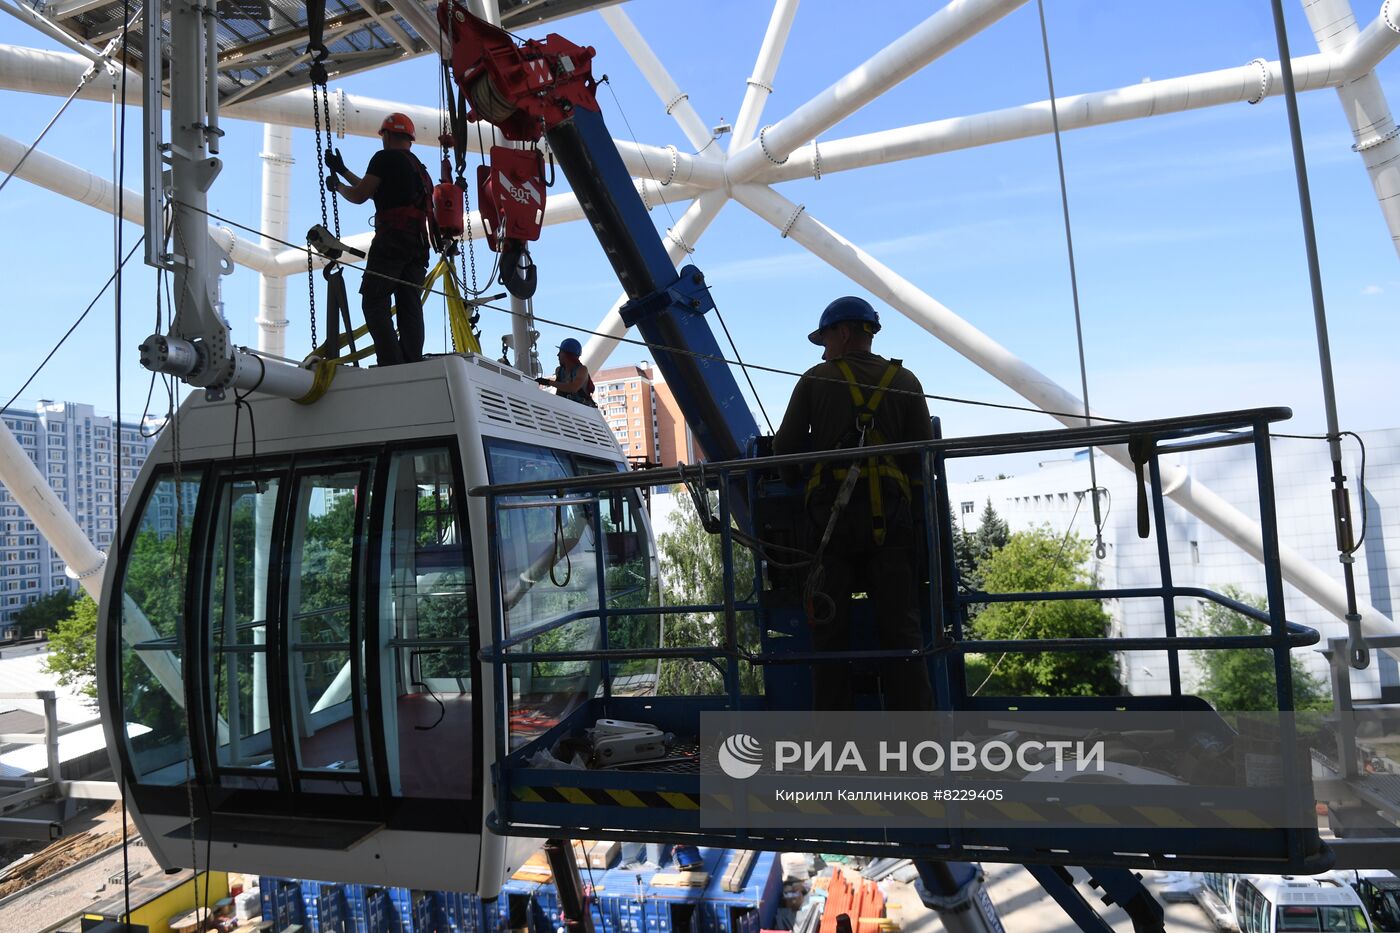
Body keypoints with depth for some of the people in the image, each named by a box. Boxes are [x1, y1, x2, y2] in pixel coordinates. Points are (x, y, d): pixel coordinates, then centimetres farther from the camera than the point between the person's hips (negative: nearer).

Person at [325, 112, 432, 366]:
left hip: (391, 239, -7)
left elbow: (359, 196, 0)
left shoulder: (386, 157, 2)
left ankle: (392, 364, -20)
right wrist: (342, 171, 45)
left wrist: (336, 185, 21)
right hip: (419, 243, 8)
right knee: (410, 306, 2)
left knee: (374, 302, -7)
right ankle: (413, 365, -6)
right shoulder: (420, 168, 27)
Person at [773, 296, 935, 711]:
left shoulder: (815, 380, 6)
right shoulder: (904, 381, 11)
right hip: (889, 513, 1)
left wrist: (794, 480, 24)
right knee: (900, 629, 2)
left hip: (830, 513, -1)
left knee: (830, 631, 5)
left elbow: (785, 446, 5)